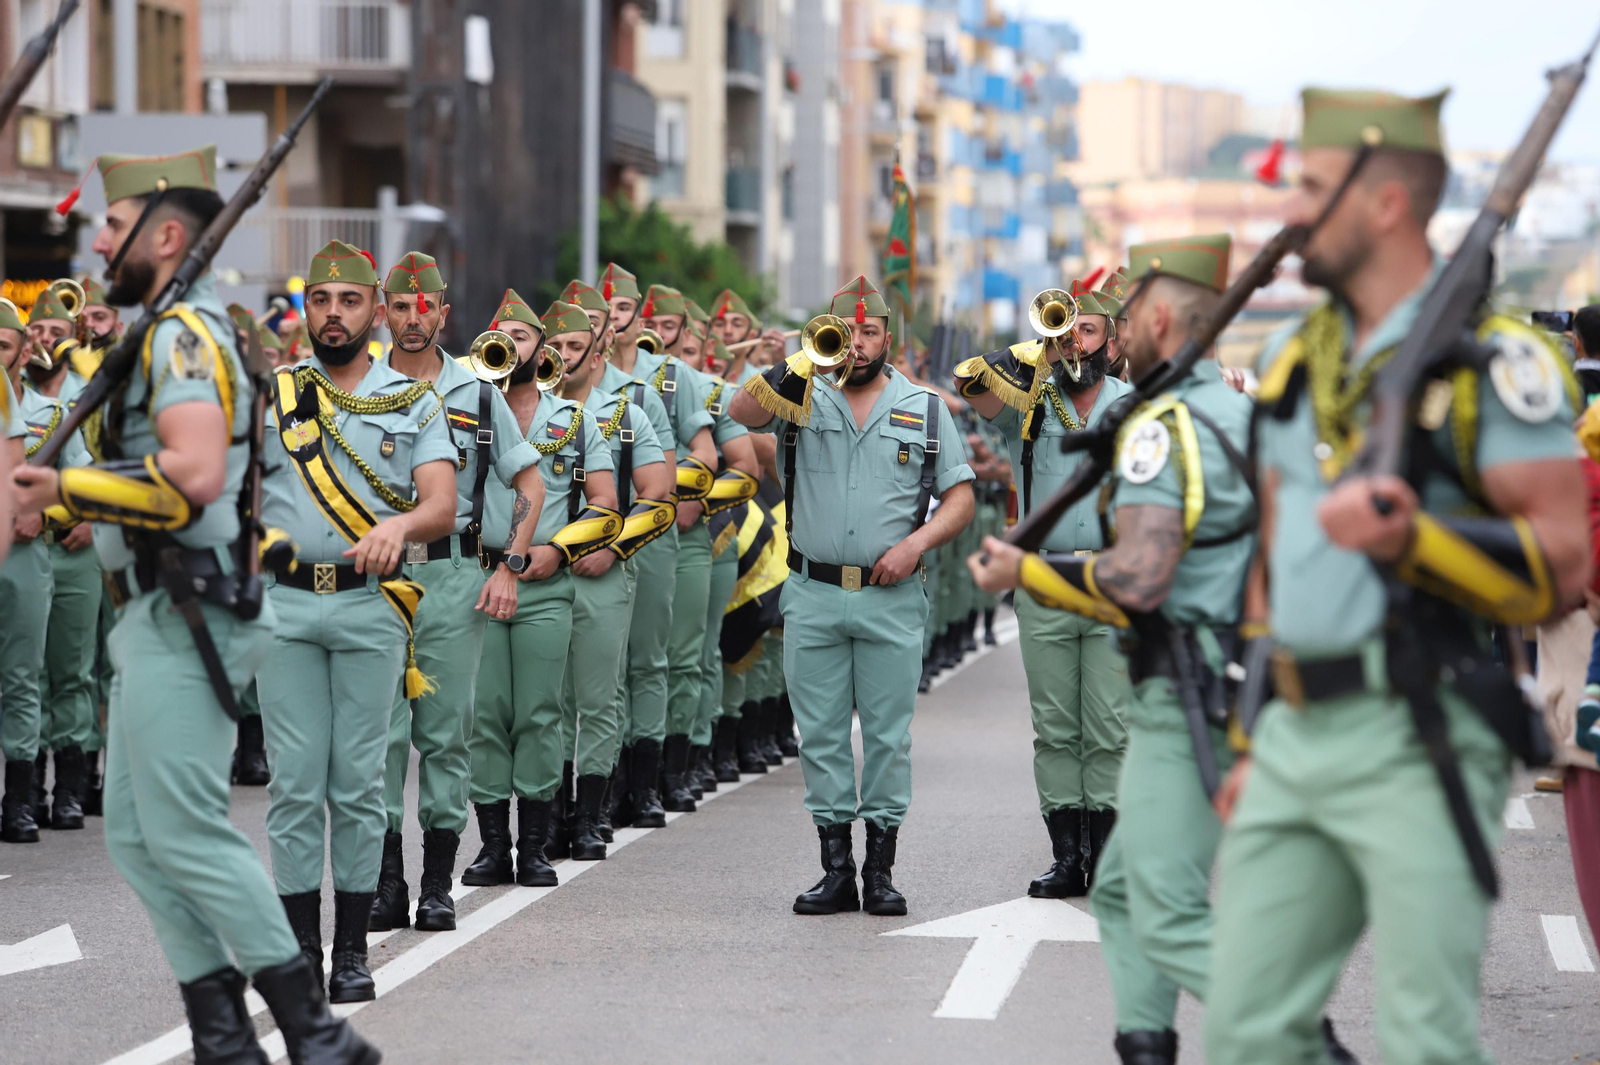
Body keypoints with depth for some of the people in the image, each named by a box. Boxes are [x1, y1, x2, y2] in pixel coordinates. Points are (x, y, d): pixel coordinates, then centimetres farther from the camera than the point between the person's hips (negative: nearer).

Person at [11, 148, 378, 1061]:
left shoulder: (183, 332, -14)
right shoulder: (175, 332, 20)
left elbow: (193, 474, -27)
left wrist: (65, 490, -19)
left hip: (182, 623, -11)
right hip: (160, 621, 11)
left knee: (186, 831, -11)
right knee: (137, 835, 10)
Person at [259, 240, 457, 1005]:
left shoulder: (414, 402, 7)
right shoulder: (269, 394, 11)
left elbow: (442, 507, -4)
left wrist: (398, 524, -24)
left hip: (369, 604, -1)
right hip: (283, 603, 1)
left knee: (358, 783, 0)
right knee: (294, 782, -1)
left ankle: (352, 951, 6)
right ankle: (301, 949, 5)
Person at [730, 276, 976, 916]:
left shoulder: (925, 410, 8)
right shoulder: (803, 400, 7)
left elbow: (960, 497, 7)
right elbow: (745, 412, -12)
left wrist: (916, 543, -9)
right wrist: (807, 361, -20)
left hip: (891, 599, -1)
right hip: (813, 597, 1)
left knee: (888, 735, 1)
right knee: (820, 735, 3)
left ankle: (881, 869, 8)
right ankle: (836, 868, 10)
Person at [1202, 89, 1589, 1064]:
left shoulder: (1492, 356, -7)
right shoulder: (1294, 358, 16)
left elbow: (1563, 565, -12)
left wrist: (1409, 539, -27)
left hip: (1419, 741, -7)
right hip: (1297, 734, 8)